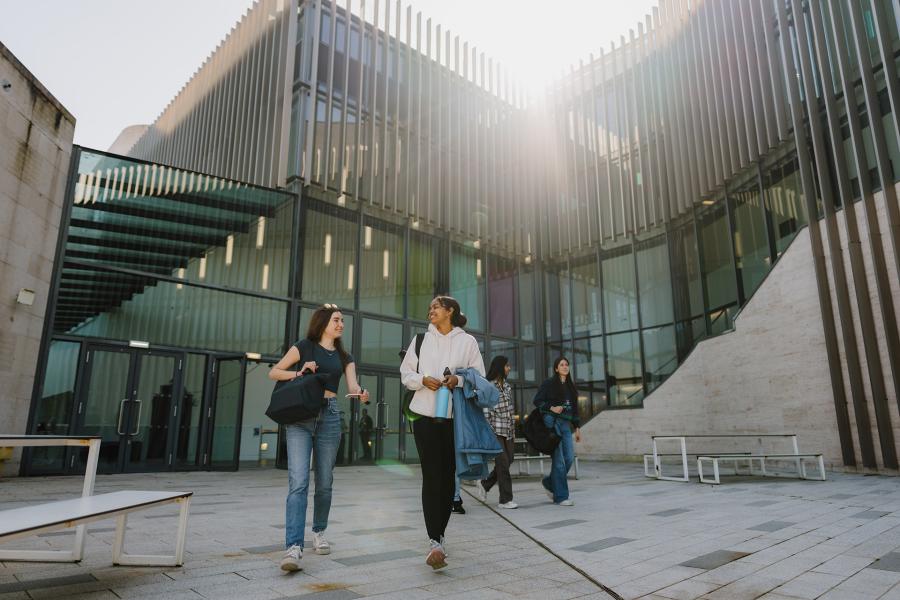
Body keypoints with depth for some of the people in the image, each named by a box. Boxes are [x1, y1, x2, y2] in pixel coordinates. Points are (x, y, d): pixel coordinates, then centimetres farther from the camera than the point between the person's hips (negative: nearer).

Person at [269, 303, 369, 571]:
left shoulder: (344, 357, 16)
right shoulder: (304, 347, 6)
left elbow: (352, 384, 0)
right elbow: (274, 372, 7)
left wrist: (361, 393, -22)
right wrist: (299, 372, -9)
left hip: (329, 416, 4)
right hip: (300, 416, -4)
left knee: (324, 482, 9)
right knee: (298, 482, -13)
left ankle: (319, 532, 29)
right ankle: (293, 547, -16)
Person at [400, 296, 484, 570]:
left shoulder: (467, 341, 7)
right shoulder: (421, 339, 11)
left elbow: (479, 376, 6)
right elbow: (406, 373, 12)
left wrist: (459, 380, -13)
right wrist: (423, 379, -9)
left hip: (455, 417, 0)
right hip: (425, 414, 0)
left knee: (448, 477, 5)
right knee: (431, 477, -8)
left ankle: (439, 535, 21)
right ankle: (434, 542, -10)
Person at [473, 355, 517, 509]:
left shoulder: (507, 386, 14)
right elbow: (485, 411, -11)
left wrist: (513, 431, 17)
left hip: (507, 431, 7)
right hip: (494, 430, -7)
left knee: (508, 461, 5)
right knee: (503, 463, -6)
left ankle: (484, 484, 25)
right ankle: (505, 499, 4)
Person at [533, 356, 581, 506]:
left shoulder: (570, 385, 17)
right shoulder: (549, 383, 0)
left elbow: (574, 408, 20)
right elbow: (537, 400, -3)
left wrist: (577, 427, 17)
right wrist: (551, 408, -16)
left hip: (565, 424, 6)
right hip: (552, 422, -6)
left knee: (570, 457, 0)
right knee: (559, 459, -7)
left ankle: (549, 482, 24)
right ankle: (561, 496, 1)